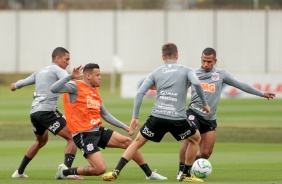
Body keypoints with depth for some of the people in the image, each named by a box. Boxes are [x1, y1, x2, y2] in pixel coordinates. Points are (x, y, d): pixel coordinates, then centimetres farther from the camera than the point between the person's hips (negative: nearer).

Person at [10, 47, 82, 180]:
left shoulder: (40, 72, 24)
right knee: (72, 138, -9)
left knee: (41, 141, 32)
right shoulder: (58, 70, 2)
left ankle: (19, 171, 35)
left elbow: (23, 82, 39)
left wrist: (14, 86, 58)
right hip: (47, 111, -8)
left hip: (34, 112, 8)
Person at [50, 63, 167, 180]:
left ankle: (149, 174, 14)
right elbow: (54, 89, -25)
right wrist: (71, 77, -33)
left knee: (127, 141, 1)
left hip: (98, 131, 8)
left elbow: (105, 115, 23)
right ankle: (65, 171, 2)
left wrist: (124, 127, 18)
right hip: (83, 135, -8)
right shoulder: (76, 87, -9)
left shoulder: (95, 90, 16)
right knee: (100, 169, -18)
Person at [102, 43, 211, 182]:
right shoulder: (186, 70, 9)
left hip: (157, 117, 2)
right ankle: (186, 175, 24)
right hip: (178, 118, -2)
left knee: (138, 141, 18)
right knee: (195, 139, 25)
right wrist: (204, 103, 1)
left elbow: (140, 93, 5)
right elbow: (197, 83, -11)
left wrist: (135, 117, 7)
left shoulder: (156, 73, 13)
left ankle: (115, 172, 8)